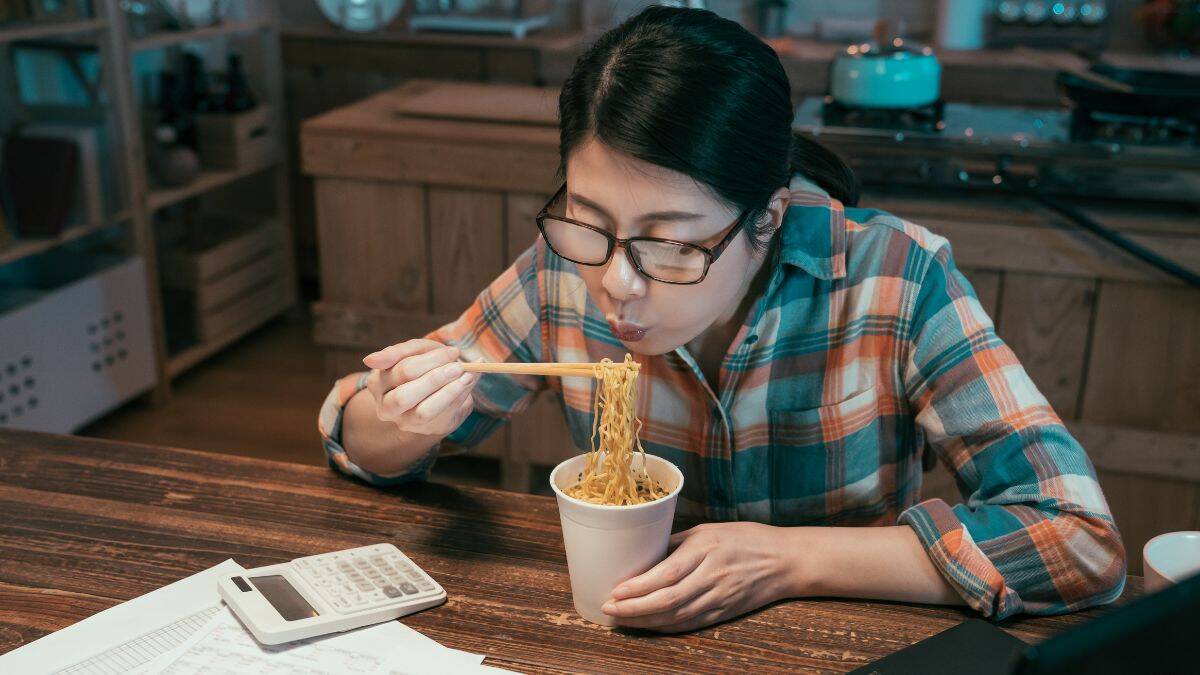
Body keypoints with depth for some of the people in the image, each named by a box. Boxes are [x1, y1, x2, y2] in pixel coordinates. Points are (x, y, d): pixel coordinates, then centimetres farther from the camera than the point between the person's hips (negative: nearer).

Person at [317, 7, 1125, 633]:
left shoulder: (894, 282, -19)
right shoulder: (567, 271, -12)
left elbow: (1084, 543, -20)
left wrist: (789, 560, -25)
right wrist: (404, 418, -22)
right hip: (633, 645, 2)